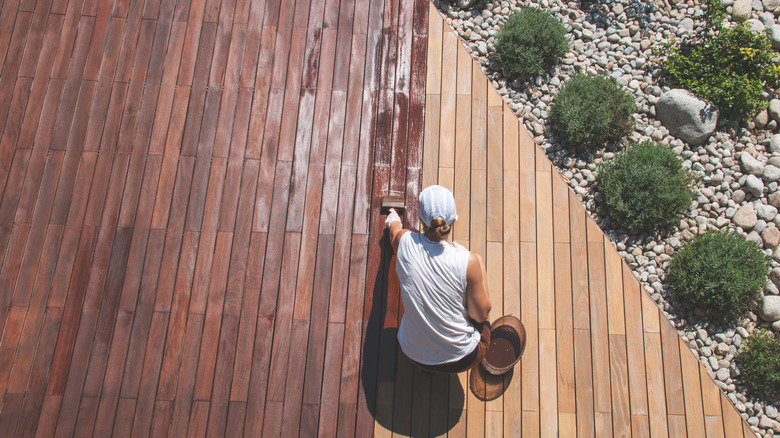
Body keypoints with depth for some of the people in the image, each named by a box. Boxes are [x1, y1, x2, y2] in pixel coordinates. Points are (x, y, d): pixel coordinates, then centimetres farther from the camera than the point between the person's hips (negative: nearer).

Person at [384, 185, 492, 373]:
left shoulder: (405, 242, -16)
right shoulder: (470, 261, -26)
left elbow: (394, 228, 11)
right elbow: (480, 315, -12)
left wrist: (392, 220, 37)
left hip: (414, 355, 3)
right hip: (461, 360, -2)